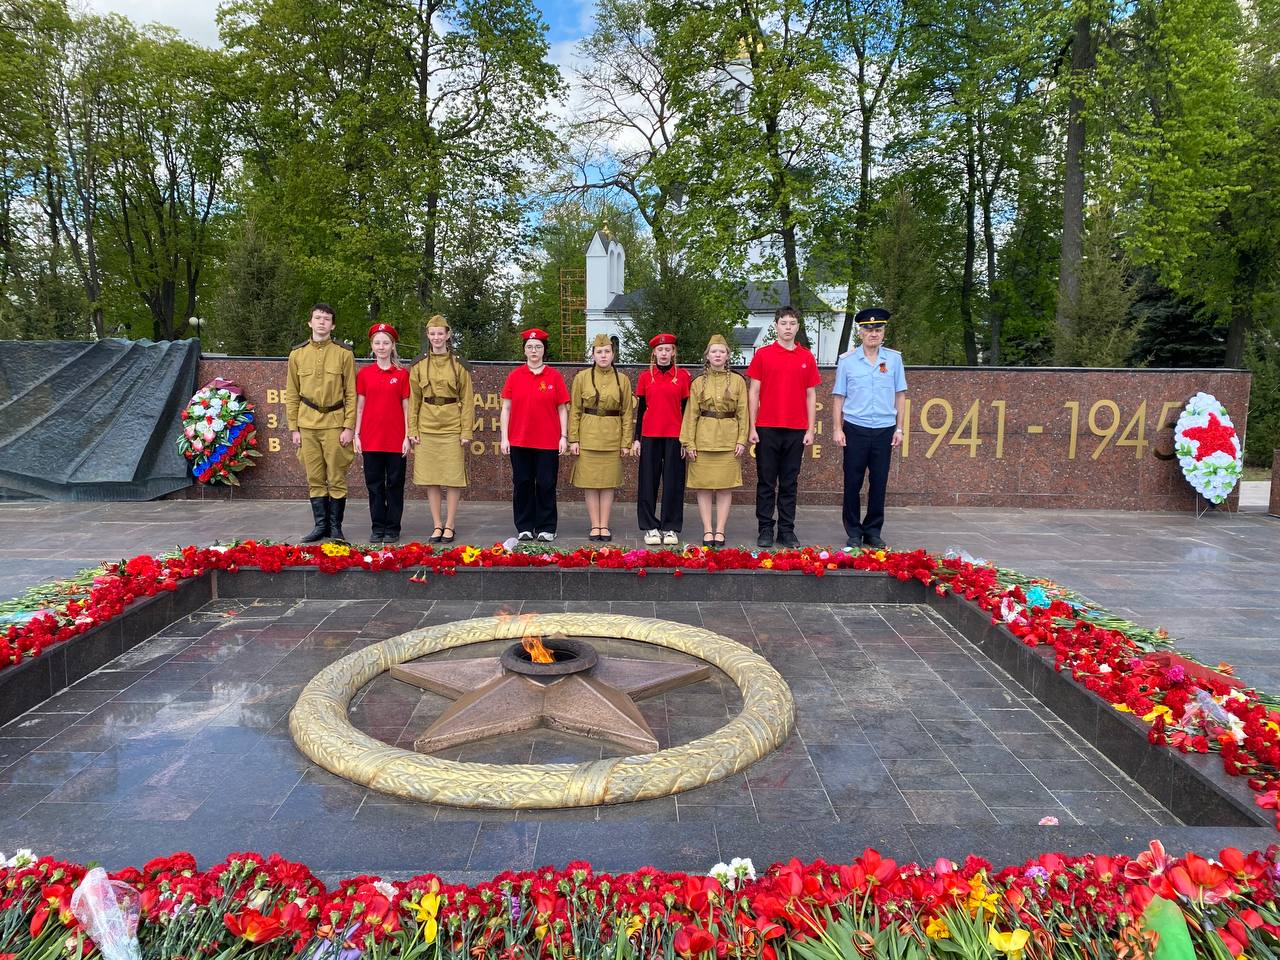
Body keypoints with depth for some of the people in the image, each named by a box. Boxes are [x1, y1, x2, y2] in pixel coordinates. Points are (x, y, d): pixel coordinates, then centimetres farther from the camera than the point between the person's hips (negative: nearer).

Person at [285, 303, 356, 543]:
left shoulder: (344, 354, 2)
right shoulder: (297, 354, 9)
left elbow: (351, 394, 1)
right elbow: (291, 395, 11)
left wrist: (349, 427, -6)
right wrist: (293, 428, 5)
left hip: (335, 425, -2)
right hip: (307, 426, 2)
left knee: (336, 480, 1)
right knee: (315, 480, 6)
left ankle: (335, 527, 11)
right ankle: (320, 525, 16)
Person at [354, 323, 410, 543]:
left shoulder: (402, 374, 2)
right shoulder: (364, 374, 6)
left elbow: (406, 407, 2)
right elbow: (360, 407, 8)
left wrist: (407, 436, -4)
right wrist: (356, 435, 2)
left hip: (395, 439, -2)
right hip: (371, 439, 2)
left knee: (395, 484, 4)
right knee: (374, 484, 7)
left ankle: (392, 528, 13)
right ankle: (378, 527, 16)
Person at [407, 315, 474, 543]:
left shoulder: (459, 365, 1)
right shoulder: (418, 365, 6)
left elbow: (467, 400, 0)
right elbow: (413, 399, 7)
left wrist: (466, 431, -6)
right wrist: (412, 429, 1)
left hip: (452, 428, -2)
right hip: (427, 428, 2)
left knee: (454, 478, 0)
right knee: (430, 478, 5)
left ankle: (450, 525, 10)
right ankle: (437, 525, 14)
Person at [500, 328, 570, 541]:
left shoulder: (554, 376, 3)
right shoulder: (514, 376, 6)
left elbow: (562, 409, 4)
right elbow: (506, 408, 6)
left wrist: (564, 436, -2)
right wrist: (504, 437, 0)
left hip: (548, 443, -1)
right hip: (519, 442, 1)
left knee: (546, 485, 3)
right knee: (522, 484, 7)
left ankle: (546, 528, 12)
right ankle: (524, 527, 16)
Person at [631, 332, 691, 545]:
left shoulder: (683, 376, 4)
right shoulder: (645, 376, 6)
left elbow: (686, 409, 4)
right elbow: (640, 409, 8)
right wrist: (636, 439, 3)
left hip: (674, 436, -1)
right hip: (650, 435, 1)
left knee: (673, 481, 2)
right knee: (649, 481, 3)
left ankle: (670, 527, 11)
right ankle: (650, 526, 12)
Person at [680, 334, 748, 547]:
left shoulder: (738, 381, 5)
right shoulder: (698, 383, 6)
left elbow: (743, 413, 3)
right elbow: (691, 414, 4)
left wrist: (742, 440, -6)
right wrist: (689, 442, -3)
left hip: (729, 439, 0)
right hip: (703, 439, 0)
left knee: (725, 487, 2)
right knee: (703, 487, 1)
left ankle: (720, 531, 9)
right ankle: (707, 530, 9)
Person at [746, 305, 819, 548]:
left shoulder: (807, 357, 8)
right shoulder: (763, 354, 3)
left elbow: (811, 395, 10)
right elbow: (753, 392, 2)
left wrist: (810, 429, 3)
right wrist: (752, 427, -4)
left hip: (796, 430, 2)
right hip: (767, 428, -1)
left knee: (790, 483, 7)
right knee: (766, 482, 4)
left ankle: (787, 531, 14)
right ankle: (765, 530, 11)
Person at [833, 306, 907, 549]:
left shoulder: (894, 358, 5)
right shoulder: (847, 360, 0)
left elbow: (900, 395, 8)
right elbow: (838, 397, 2)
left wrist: (899, 428, 4)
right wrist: (837, 429, -3)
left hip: (885, 429, 2)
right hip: (855, 429, -1)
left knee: (879, 483, 6)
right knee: (853, 483, 2)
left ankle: (873, 531, 18)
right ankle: (853, 532, 14)